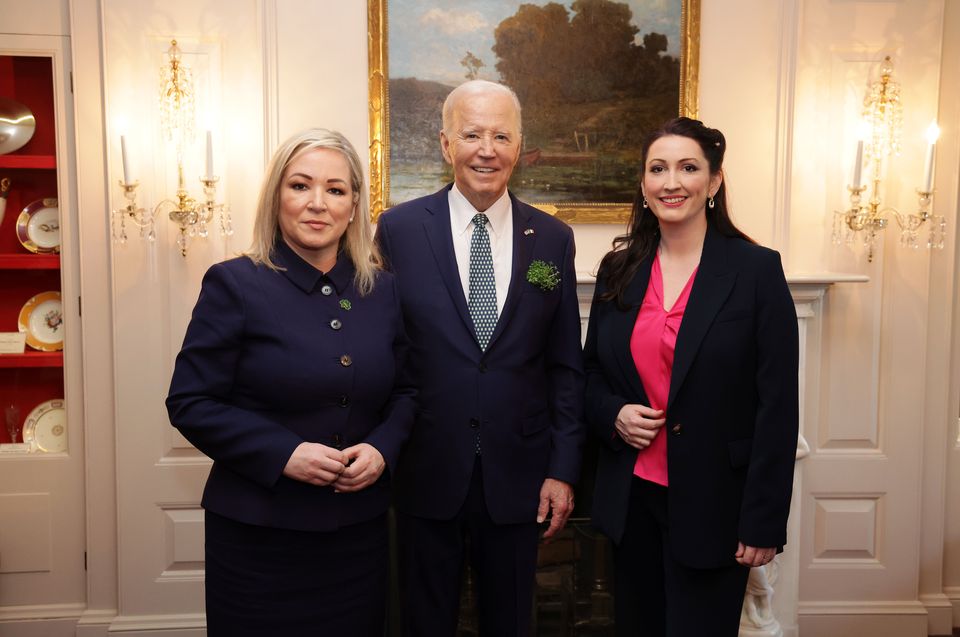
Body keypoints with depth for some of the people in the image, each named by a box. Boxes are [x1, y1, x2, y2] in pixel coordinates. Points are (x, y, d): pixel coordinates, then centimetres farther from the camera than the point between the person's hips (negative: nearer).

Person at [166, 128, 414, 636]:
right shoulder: (233, 284, -9)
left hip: (360, 526, 4)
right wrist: (283, 453, -19)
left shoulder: (382, 290, 2)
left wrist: (382, 448, -9)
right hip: (258, 532, -3)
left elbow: (405, 391, 10)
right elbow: (190, 403, -9)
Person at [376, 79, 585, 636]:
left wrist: (563, 468, 1)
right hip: (426, 471, -1)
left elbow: (566, 366, 3)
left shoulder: (552, 239, 1)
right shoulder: (399, 229, -4)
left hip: (517, 475, 2)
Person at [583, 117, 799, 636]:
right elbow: (591, 372, 13)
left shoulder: (757, 270, -9)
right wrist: (612, 414, -8)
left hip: (712, 504, -4)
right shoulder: (618, 269, 3)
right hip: (631, 498, 4)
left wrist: (764, 521, -12)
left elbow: (777, 405, -10)